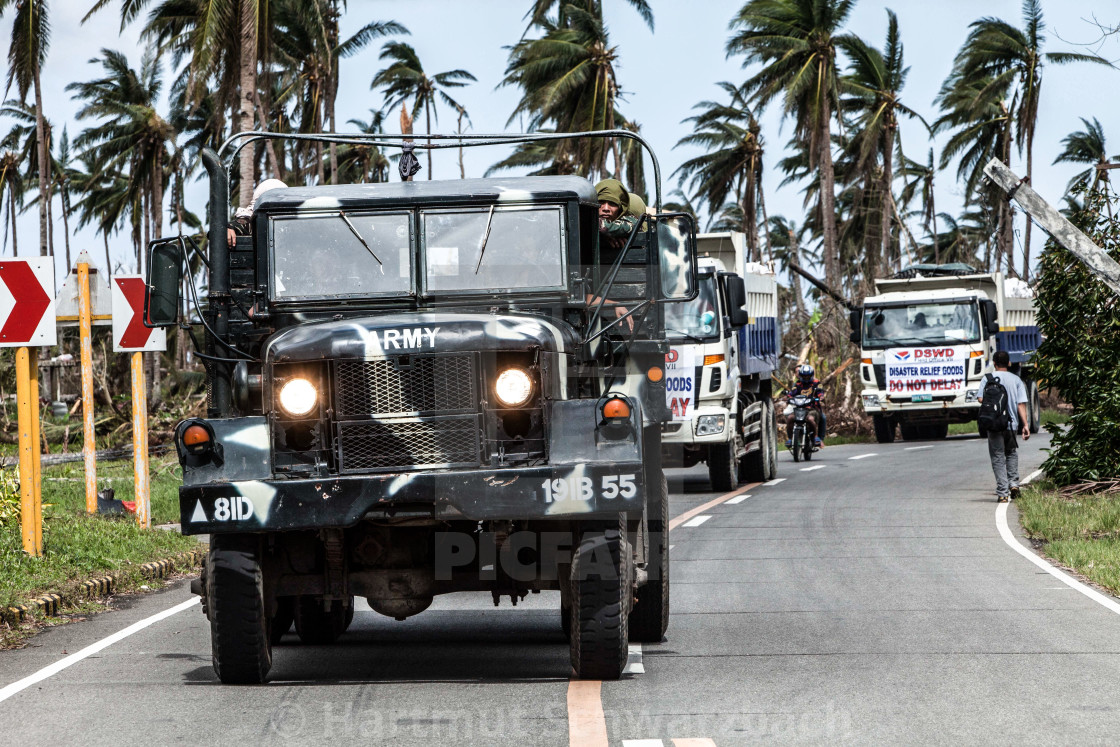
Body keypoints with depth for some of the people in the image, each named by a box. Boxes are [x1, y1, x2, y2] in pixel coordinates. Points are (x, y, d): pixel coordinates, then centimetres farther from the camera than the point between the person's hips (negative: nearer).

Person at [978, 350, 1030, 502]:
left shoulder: (988, 378, -2)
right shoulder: (1016, 380, 4)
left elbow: (981, 399, -8)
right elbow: (1021, 404, -3)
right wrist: (1025, 424, -3)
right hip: (1012, 424, 2)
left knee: (998, 457, 3)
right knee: (1011, 453, 25)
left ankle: (1002, 492, -4)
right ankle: (1013, 483, 12)